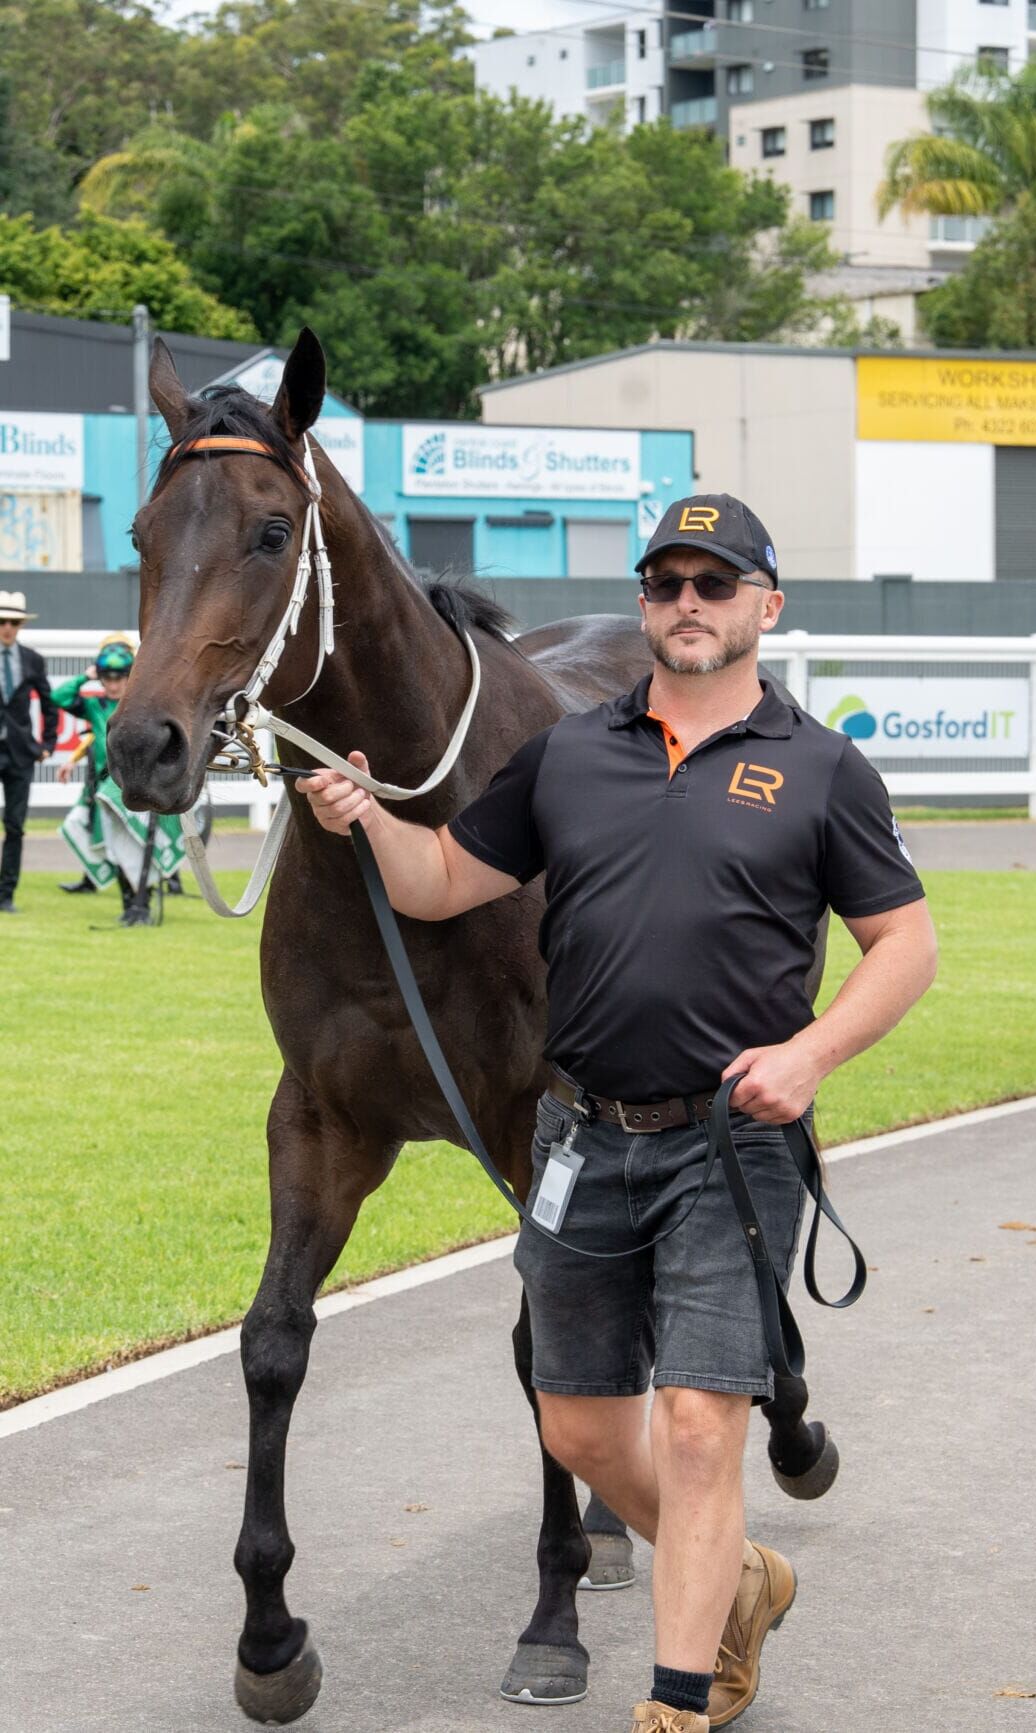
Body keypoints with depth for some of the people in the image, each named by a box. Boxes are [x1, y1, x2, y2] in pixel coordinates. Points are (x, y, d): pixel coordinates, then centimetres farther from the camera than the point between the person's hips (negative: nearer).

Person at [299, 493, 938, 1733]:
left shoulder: (821, 771, 0)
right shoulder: (566, 755, 9)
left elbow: (905, 943, 2)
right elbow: (442, 884, 10)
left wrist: (812, 1051, -13)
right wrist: (367, 819, -10)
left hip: (731, 1143, -4)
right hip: (583, 1137, 4)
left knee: (698, 1426, -10)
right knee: (581, 1429, 12)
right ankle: (739, 1584, 37)